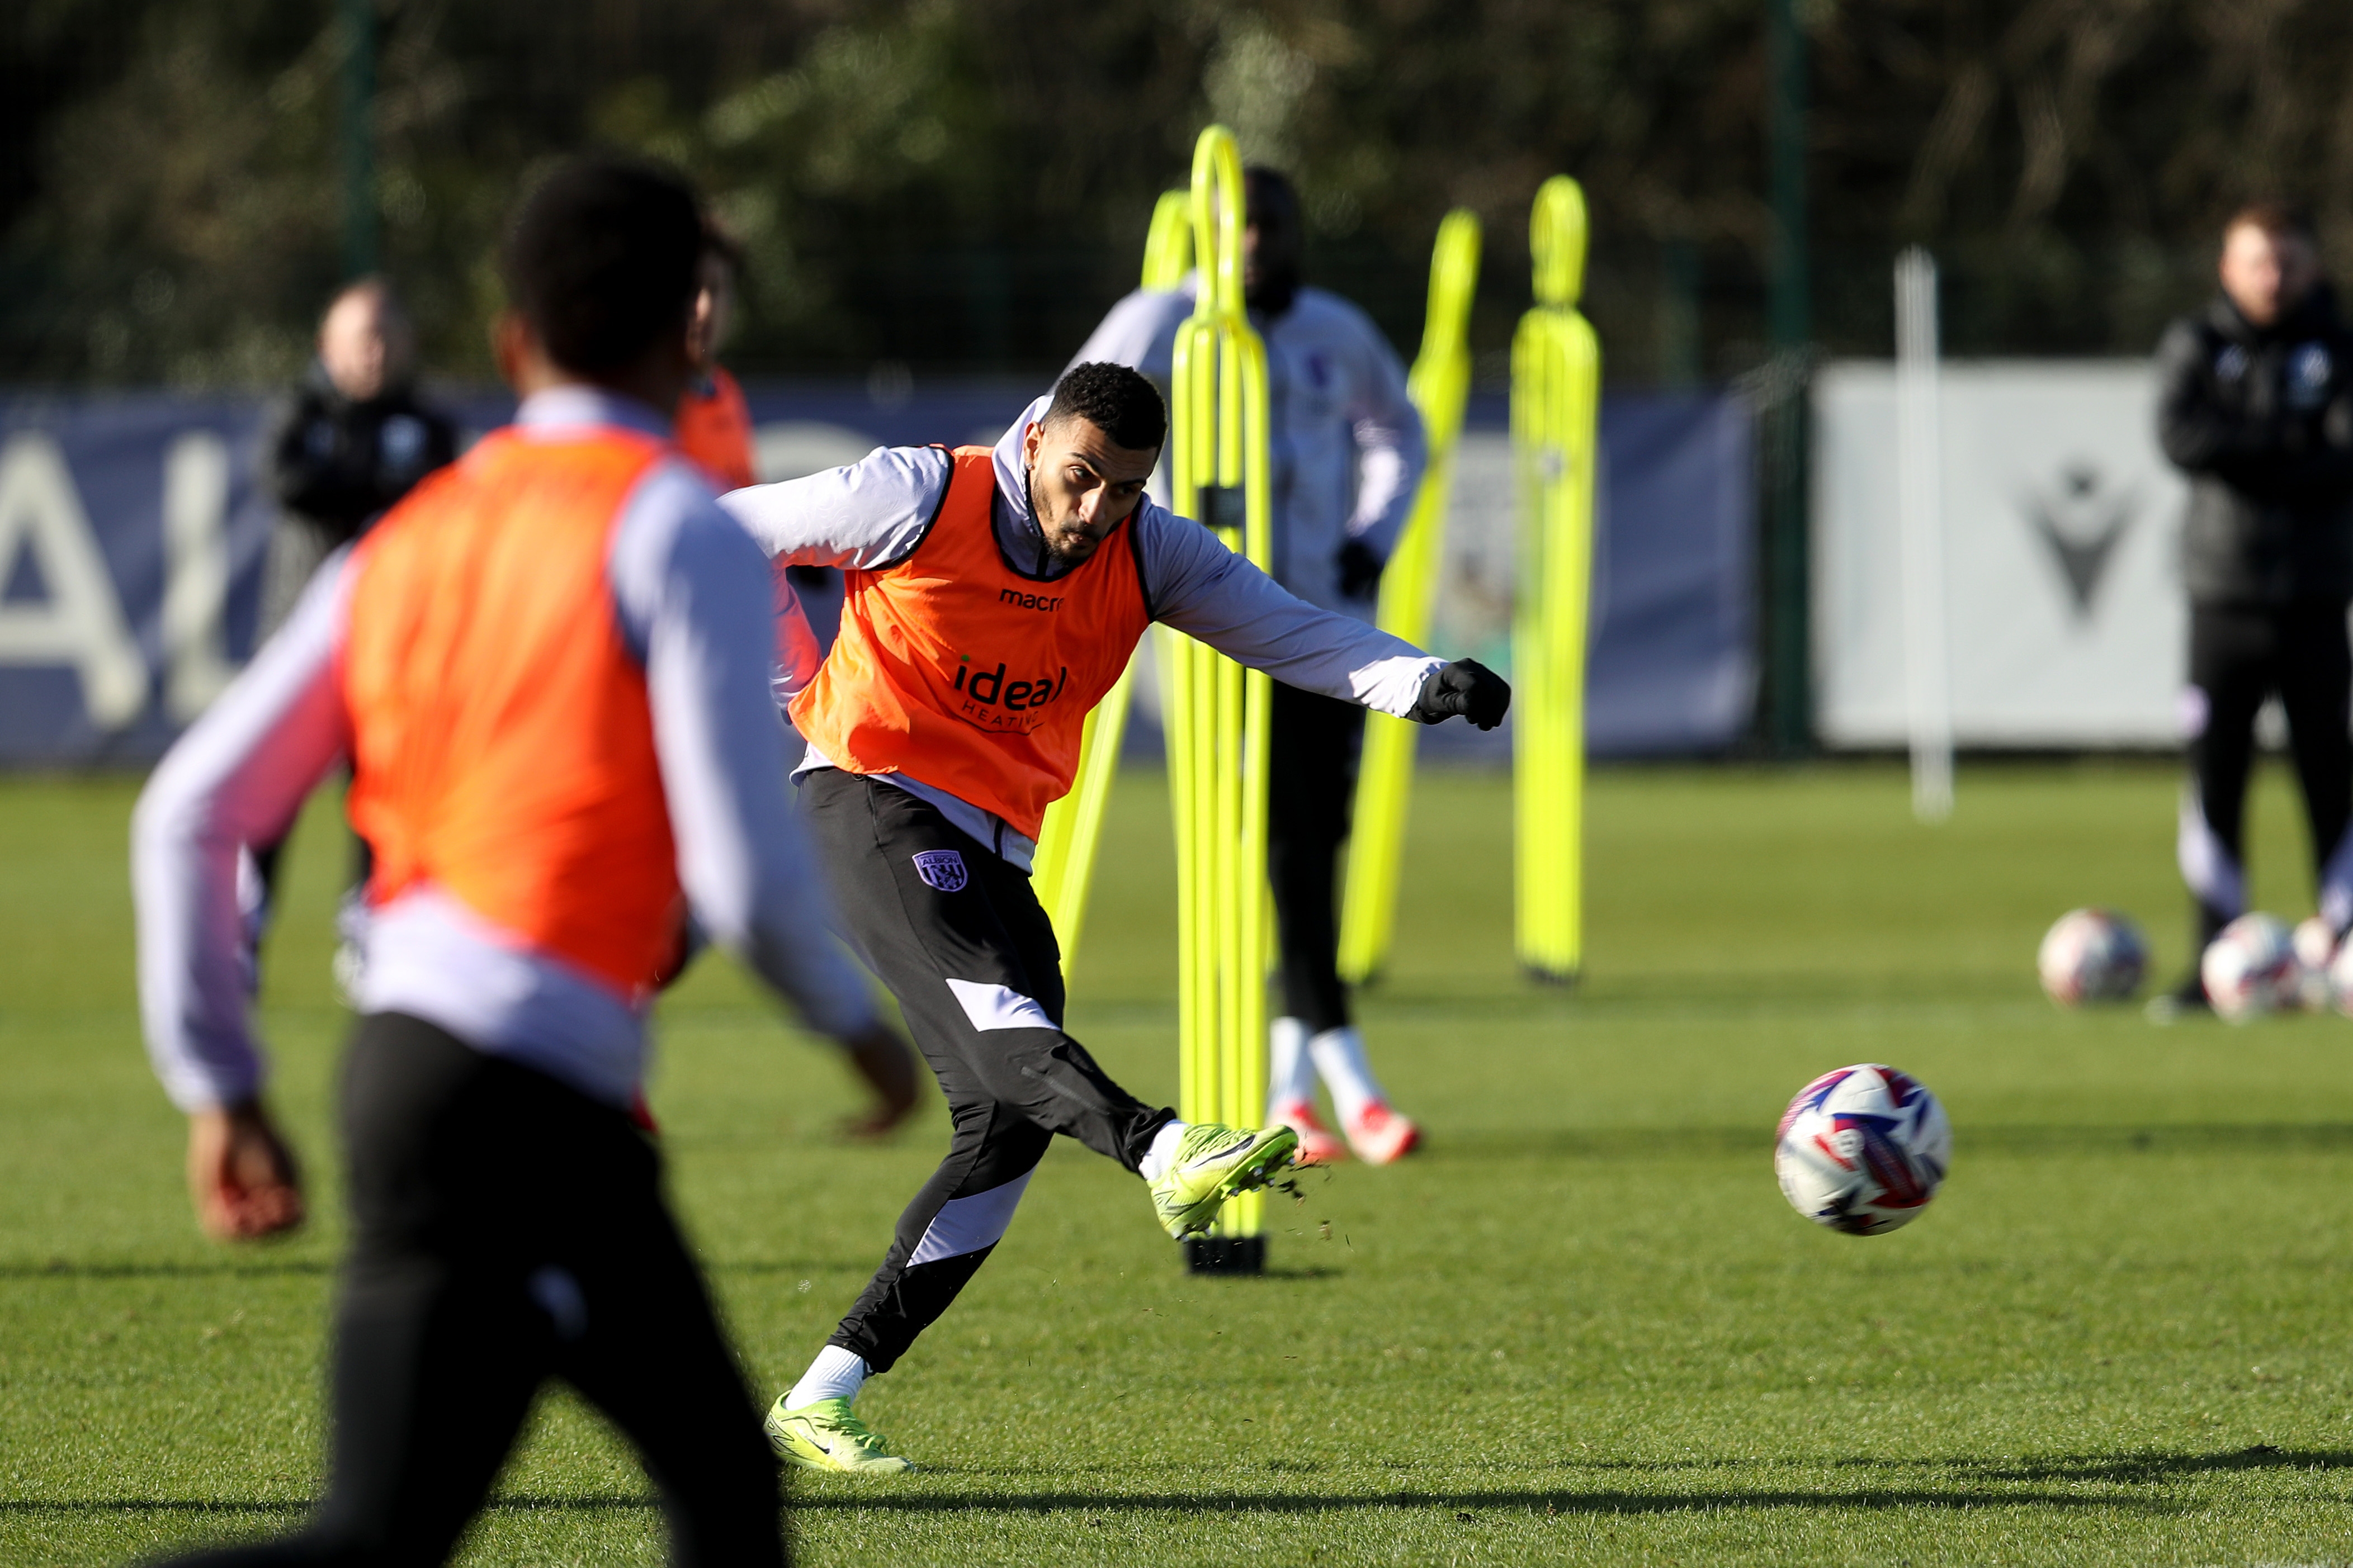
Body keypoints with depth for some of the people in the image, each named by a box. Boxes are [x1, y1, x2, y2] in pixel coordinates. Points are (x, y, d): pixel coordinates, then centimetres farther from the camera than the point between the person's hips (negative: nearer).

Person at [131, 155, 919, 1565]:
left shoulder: (405, 544, 14)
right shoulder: (682, 534, -5)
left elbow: (189, 819, 11)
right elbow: (746, 870, -13)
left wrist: (223, 1087, 17)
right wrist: (862, 1024, 5)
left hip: (407, 1040, 8)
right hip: (518, 1098, -8)